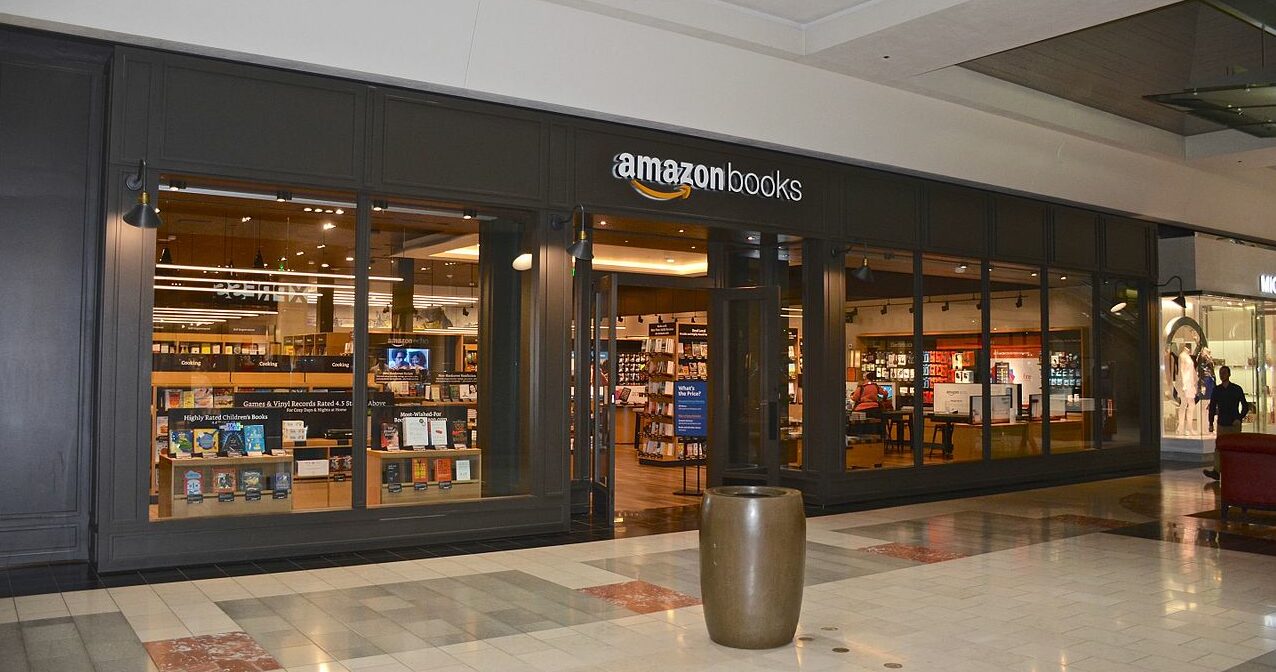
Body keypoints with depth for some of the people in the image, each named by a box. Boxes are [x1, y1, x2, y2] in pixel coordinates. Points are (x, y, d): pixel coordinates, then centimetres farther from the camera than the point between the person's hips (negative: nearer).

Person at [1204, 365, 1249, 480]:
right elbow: (1212, 407, 9)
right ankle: (1216, 471, -10)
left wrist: (1240, 419, -13)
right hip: (1222, 424, 2)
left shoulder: (1237, 389, -2)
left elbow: (1245, 406, 0)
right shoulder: (1216, 389, 6)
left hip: (1234, 424, -2)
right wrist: (1211, 423, 5)